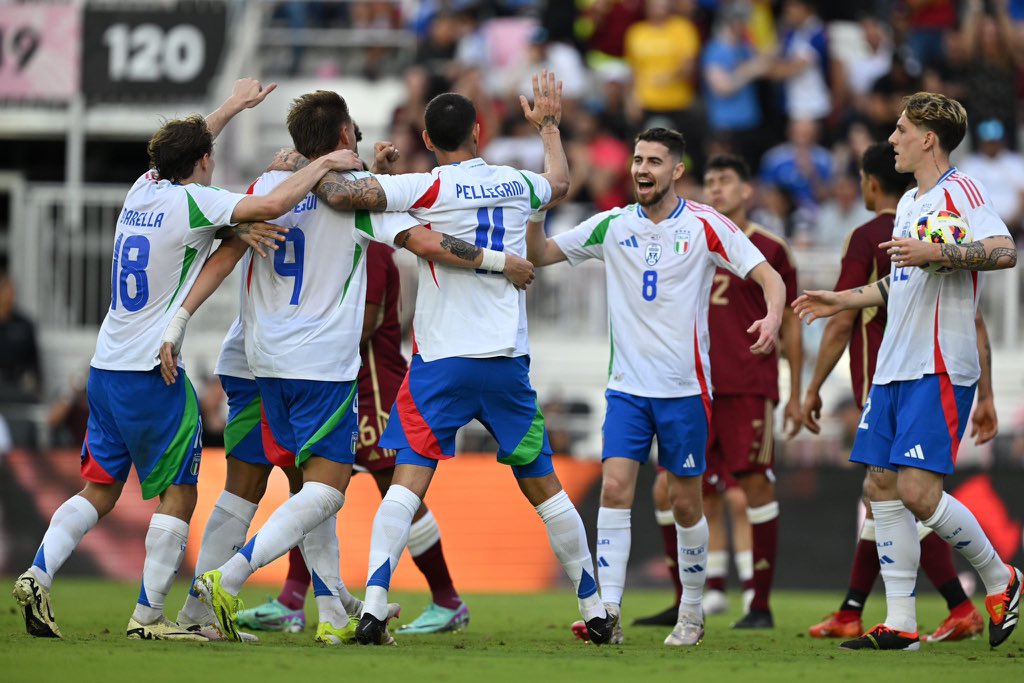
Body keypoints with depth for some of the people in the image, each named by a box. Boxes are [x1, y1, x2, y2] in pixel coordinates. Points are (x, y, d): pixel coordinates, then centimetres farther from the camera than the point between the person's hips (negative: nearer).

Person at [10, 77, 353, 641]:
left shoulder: (142, 191, 10)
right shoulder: (191, 202, -11)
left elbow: (179, 150, 33)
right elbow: (273, 204, -23)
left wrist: (233, 106, 42)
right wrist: (321, 166, -7)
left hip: (105, 368, 7)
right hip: (153, 376, -7)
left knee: (99, 490, 12)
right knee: (178, 494, 2)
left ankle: (37, 574, -6)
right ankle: (148, 616, 0)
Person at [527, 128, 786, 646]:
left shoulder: (706, 226, -4)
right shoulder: (612, 226, 5)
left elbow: (769, 277, -7)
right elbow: (540, 255, 10)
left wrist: (773, 317, -28)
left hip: (684, 388, -2)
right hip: (627, 385, 2)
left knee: (684, 502, 5)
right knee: (614, 488, -12)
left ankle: (692, 612, 21)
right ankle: (607, 612, -14)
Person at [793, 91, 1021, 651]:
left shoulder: (958, 191, -9)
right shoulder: (909, 203, 20)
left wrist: (935, 252, -32)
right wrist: (844, 300, 33)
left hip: (939, 369, -9)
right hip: (894, 369, 9)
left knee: (917, 491, -15)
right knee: (881, 488, 4)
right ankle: (900, 625, 7)